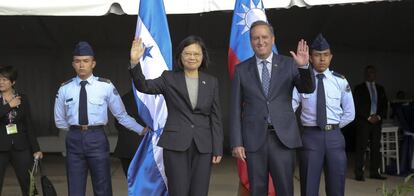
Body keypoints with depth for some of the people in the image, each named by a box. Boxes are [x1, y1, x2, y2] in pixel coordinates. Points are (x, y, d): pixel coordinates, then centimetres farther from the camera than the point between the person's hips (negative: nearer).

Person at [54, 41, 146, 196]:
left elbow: (121, 115, 1)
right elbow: (60, 121, 14)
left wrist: (142, 130, -4)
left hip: (97, 138, -2)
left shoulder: (106, 86, -3)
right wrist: (77, 131, 11)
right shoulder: (65, 89, 4)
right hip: (74, 140, 2)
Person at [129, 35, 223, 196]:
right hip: (176, 144, -2)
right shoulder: (169, 78, 3)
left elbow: (215, 117, 7)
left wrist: (218, 148, 2)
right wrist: (135, 63, -30)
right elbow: (144, 86, -13)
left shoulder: (212, 82, 7)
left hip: (203, 146, 2)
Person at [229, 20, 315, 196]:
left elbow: (308, 89, -6)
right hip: (254, 138, 0)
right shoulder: (241, 69, 4)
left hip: (283, 137, 0)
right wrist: (236, 142, -2)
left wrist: (304, 66, -25)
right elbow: (236, 108, 4)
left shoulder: (289, 64, 4)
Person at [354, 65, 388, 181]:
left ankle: (374, 172, 9)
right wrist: (368, 117, -10)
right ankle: (359, 174, -4)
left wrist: (379, 116, -3)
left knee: (376, 147, 4)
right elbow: (357, 106, -4)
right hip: (363, 122, -4)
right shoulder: (359, 88, 3)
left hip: (377, 121, 4)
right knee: (361, 148, -6)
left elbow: (385, 104, 13)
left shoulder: (380, 89, 16)